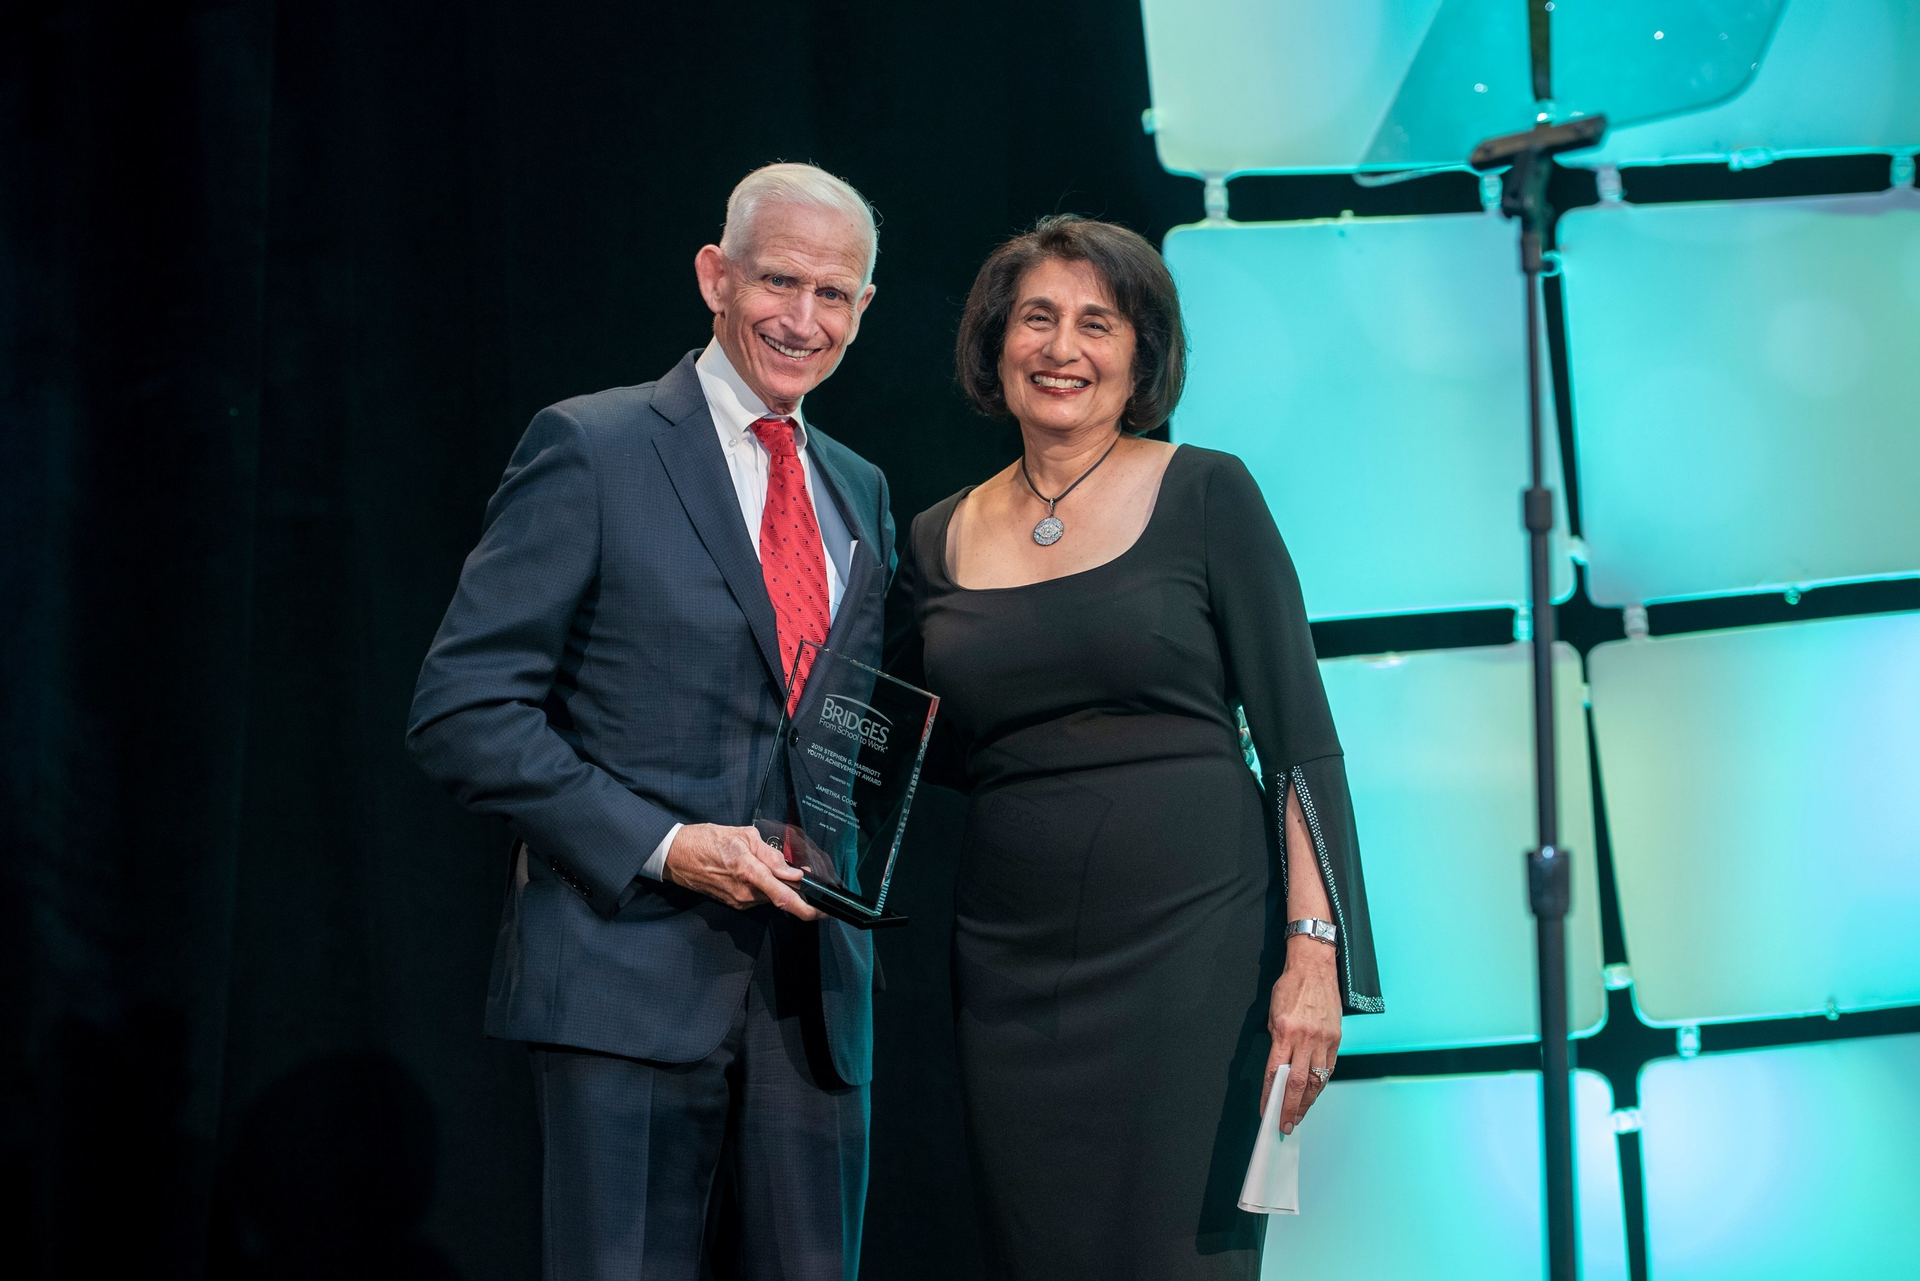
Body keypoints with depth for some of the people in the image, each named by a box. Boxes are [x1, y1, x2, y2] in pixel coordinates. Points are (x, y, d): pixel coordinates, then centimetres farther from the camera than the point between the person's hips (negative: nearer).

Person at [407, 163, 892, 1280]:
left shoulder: (861, 493, 17)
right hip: (634, 974, -6)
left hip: (815, 988, 6)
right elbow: (464, 710, -8)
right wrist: (664, 848, -16)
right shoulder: (592, 451, -3)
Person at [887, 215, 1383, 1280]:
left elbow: (1300, 739, -3)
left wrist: (1314, 954, -11)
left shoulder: (1203, 495, 0)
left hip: (1193, 944, -3)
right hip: (1013, 967, 4)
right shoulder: (941, 541, 11)